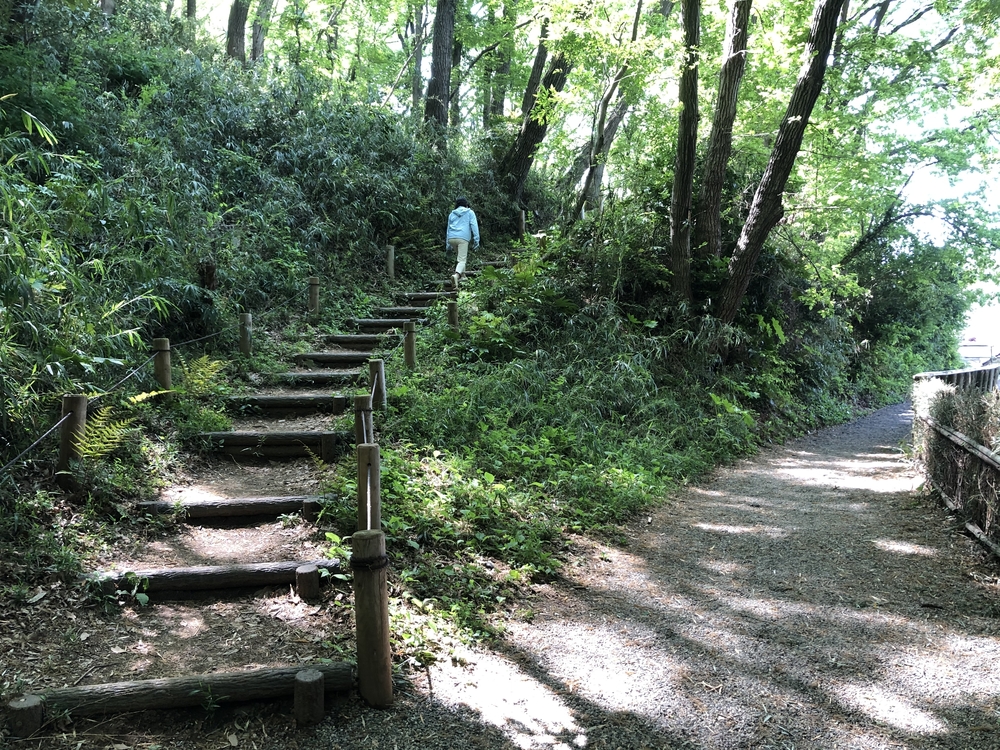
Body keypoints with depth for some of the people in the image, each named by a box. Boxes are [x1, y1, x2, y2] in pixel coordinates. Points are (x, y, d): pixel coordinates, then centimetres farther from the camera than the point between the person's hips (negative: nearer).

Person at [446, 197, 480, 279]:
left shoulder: (452, 214, 26)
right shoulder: (470, 212, 15)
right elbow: (474, 226, 2)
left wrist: (448, 245, 28)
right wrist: (476, 241, -3)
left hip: (451, 238, 5)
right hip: (463, 238, -5)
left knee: (463, 256, 27)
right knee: (462, 260, -10)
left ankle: (463, 275, 22)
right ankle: (456, 275, -36)